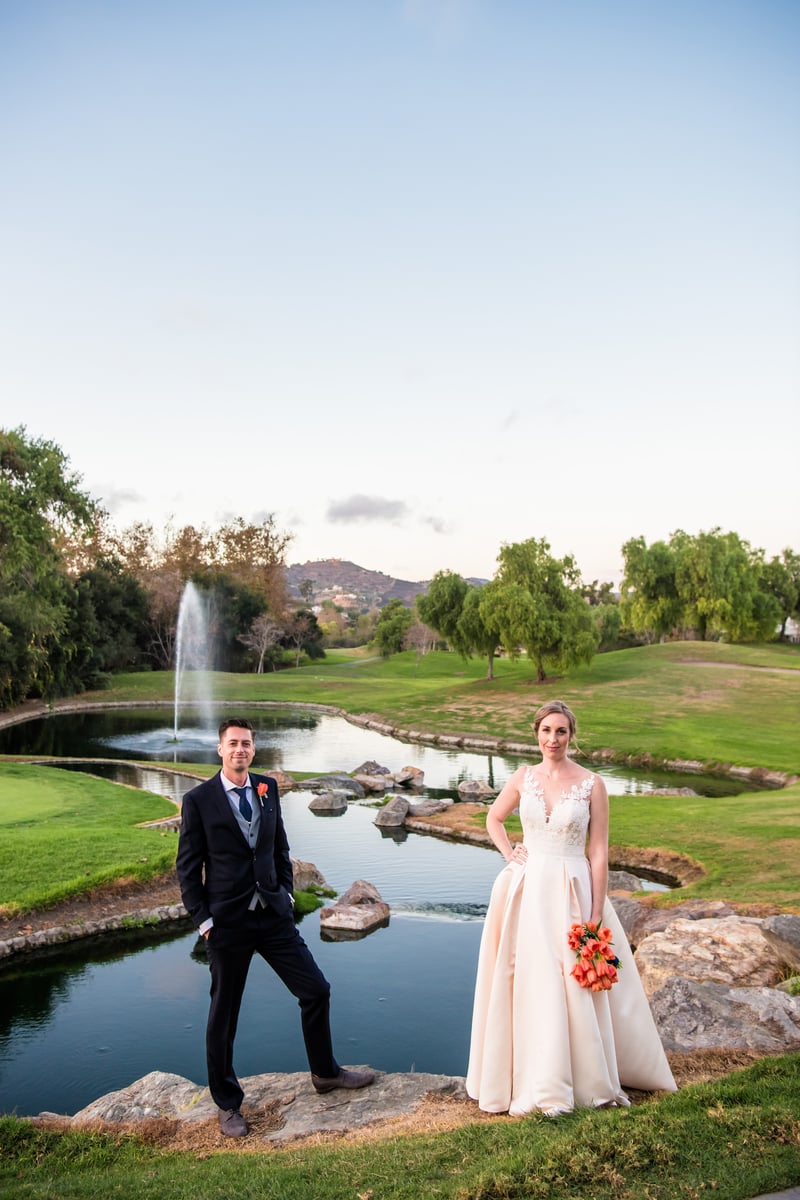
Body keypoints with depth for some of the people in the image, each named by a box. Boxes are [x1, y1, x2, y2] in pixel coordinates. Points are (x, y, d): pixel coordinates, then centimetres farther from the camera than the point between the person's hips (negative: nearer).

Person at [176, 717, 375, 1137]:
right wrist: (202, 920, -8)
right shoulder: (198, 800, -9)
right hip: (228, 922, -4)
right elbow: (188, 867, -5)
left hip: (274, 914, 4)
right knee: (223, 1015, 9)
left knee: (316, 989, 9)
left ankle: (325, 1072, 32)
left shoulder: (267, 788, 4)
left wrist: (286, 893, 8)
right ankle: (227, 1104, 29)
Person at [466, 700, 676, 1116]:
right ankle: (542, 1087, 25)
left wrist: (595, 917, -8)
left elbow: (598, 852, -6)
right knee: (530, 984, 9)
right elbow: (494, 819, 19)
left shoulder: (591, 784, -6)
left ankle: (590, 1081, 24)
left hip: (570, 892, -3)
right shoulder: (523, 778, 2)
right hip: (526, 892, 3)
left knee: (574, 986, 4)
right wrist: (509, 855, 2)